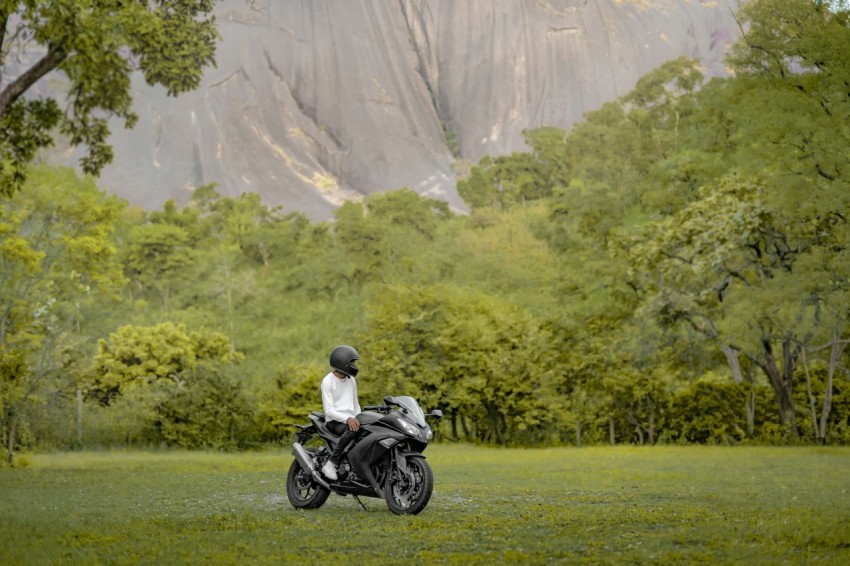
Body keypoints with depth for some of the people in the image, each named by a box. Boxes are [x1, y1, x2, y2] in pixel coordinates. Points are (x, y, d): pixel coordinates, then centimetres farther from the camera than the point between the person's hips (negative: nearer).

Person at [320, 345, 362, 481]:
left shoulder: (351, 380, 15)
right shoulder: (328, 381, -8)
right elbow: (329, 410, -15)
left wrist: (359, 420, 4)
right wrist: (347, 418, -30)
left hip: (351, 420, 7)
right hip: (335, 421, -7)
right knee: (352, 430, -39)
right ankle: (331, 463, -32)